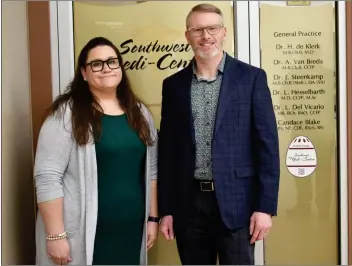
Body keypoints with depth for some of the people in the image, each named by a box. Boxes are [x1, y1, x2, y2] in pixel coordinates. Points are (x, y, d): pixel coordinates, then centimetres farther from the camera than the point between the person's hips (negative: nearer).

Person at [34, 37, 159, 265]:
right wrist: (56, 235, -14)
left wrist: (152, 218, 10)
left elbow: (151, 169, 12)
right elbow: (47, 176, -12)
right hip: (83, 235, -4)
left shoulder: (139, 112, 8)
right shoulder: (67, 113, -8)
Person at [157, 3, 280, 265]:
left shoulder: (251, 77, -1)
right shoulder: (174, 84, 6)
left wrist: (265, 206, -9)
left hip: (236, 202, -2)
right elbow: (167, 150, 7)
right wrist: (166, 209, 5)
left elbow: (267, 144, -4)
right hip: (189, 204, 3)